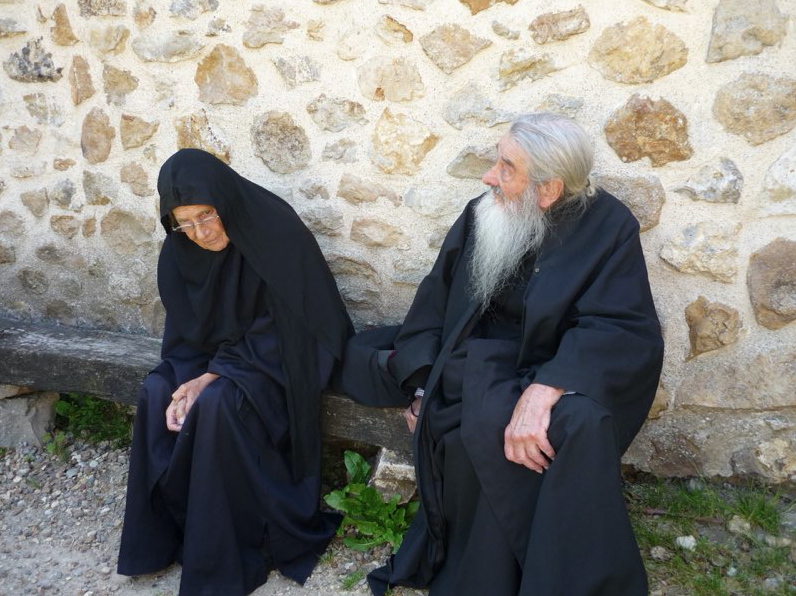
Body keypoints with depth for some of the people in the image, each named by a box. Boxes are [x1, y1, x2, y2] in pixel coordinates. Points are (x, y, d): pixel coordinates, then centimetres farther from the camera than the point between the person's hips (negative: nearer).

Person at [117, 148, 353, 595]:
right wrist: (189, 379, -18)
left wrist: (216, 374, -23)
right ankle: (164, 533, -1)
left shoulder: (276, 232, -22)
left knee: (219, 401, -30)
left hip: (277, 356, -6)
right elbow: (186, 332, 1)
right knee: (157, 391, -18)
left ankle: (227, 557, -13)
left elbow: (283, 325, -20)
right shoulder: (180, 251, -4)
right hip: (214, 353, 6)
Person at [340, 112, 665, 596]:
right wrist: (426, 379, -5)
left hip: (556, 375, -4)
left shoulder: (608, 228, -7)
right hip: (477, 371, 5)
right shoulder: (481, 217, 6)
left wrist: (546, 388, -33)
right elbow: (435, 303, 9)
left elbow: (628, 332, -18)